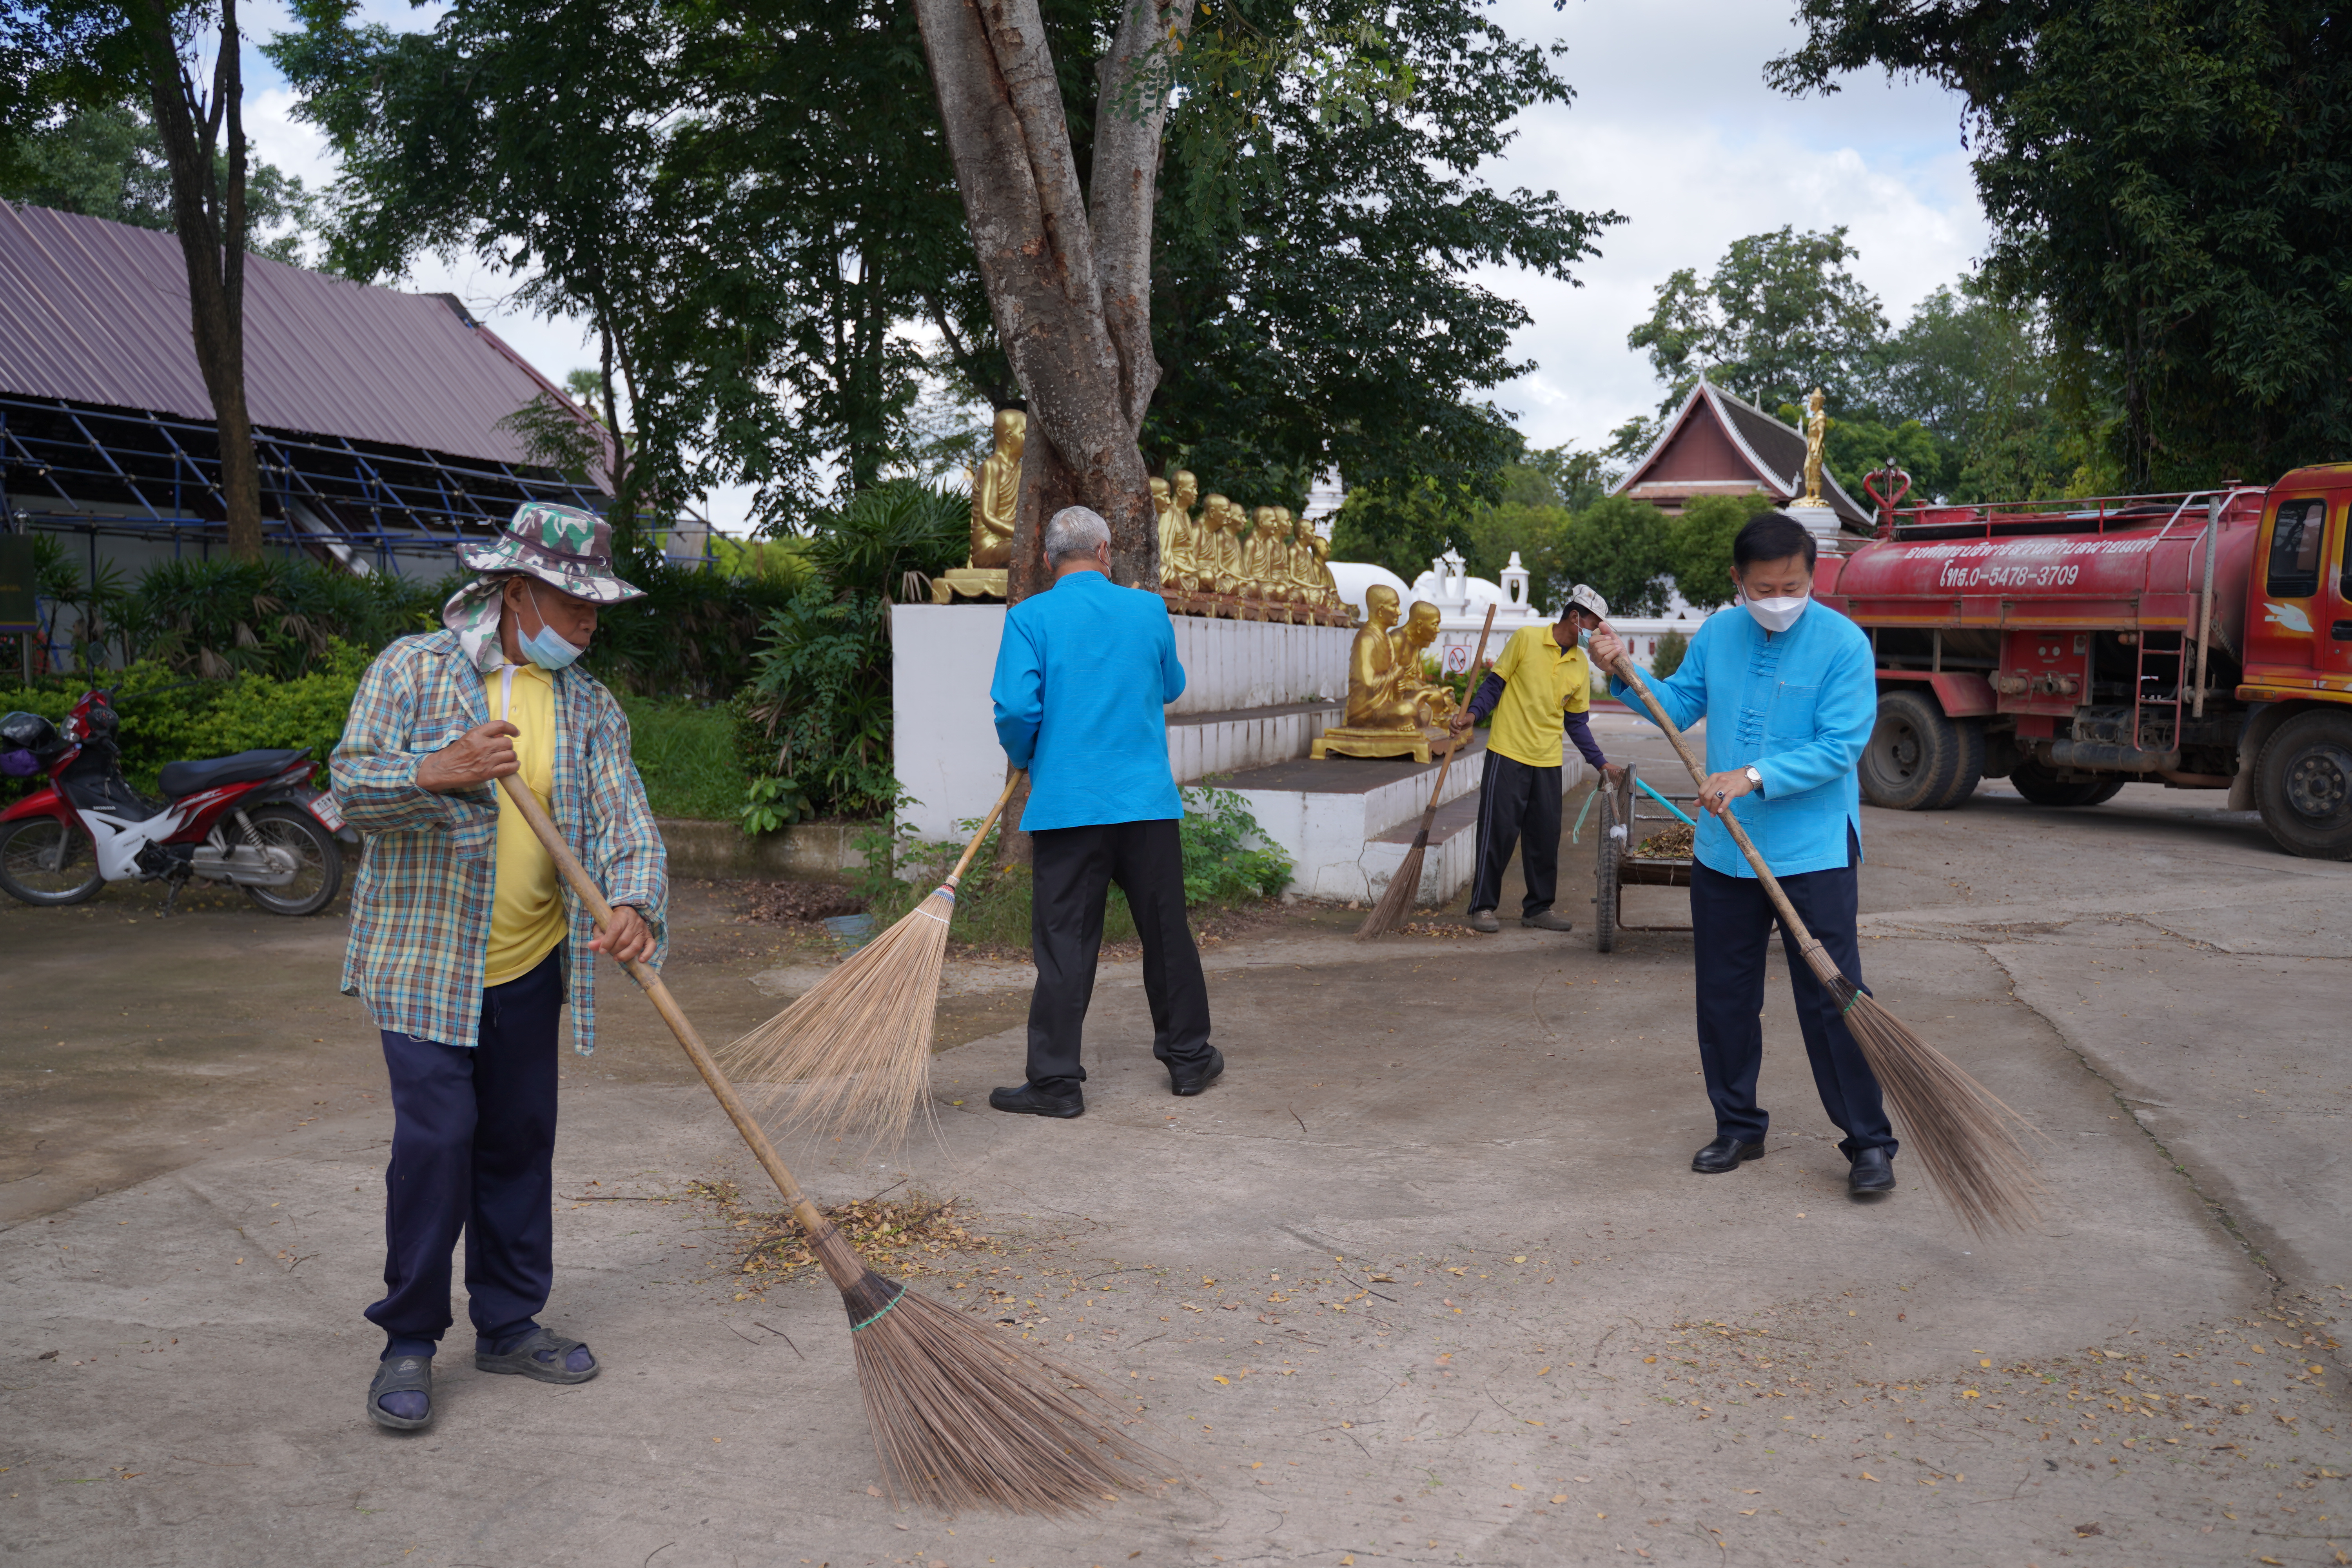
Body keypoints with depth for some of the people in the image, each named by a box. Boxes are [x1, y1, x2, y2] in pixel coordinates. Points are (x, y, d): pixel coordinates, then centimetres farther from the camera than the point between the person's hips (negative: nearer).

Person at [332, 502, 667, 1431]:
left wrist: (635, 904, -23)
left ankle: (509, 1324, 24)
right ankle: (409, 1343, 7)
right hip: (423, 958, -4)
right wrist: (439, 773, -32)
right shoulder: (413, 669, -4)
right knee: (435, 1139, -9)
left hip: (532, 966, 5)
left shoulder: (590, 707, 7)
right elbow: (354, 785, -11)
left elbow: (626, 820, -3)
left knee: (520, 1142, 10)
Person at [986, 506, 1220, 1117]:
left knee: (1064, 945, 3)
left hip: (1066, 805, -2)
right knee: (1167, 932, 14)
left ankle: (1056, 1080, 5)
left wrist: (1025, 758, 6)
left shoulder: (1030, 618, -5)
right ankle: (1188, 1057, 26)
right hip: (1148, 801, 2)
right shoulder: (1149, 610, 5)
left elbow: (1016, 706, -14)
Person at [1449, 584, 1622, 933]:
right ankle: (1483, 907, 6)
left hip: (1548, 760, 5)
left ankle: (1538, 907, 19)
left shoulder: (1581, 667, 10)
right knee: (1498, 830, -4)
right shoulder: (1527, 638, -4)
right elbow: (1495, 683, -1)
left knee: (1546, 835, 7)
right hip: (1508, 752, -5)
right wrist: (1473, 713, -17)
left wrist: (1600, 762, 12)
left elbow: (1576, 721, 17)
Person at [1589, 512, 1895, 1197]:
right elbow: (1677, 705, 16)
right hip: (1723, 851, 5)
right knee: (1724, 997, 12)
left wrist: (1754, 777, -25)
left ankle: (1869, 1142, 9)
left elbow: (1840, 746, -17)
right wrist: (1626, 672, 0)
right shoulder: (1717, 635, 6)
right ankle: (1738, 1126, 27)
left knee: (1832, 1000, -3)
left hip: (1813, 853, -5)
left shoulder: (1842, 643, -10)